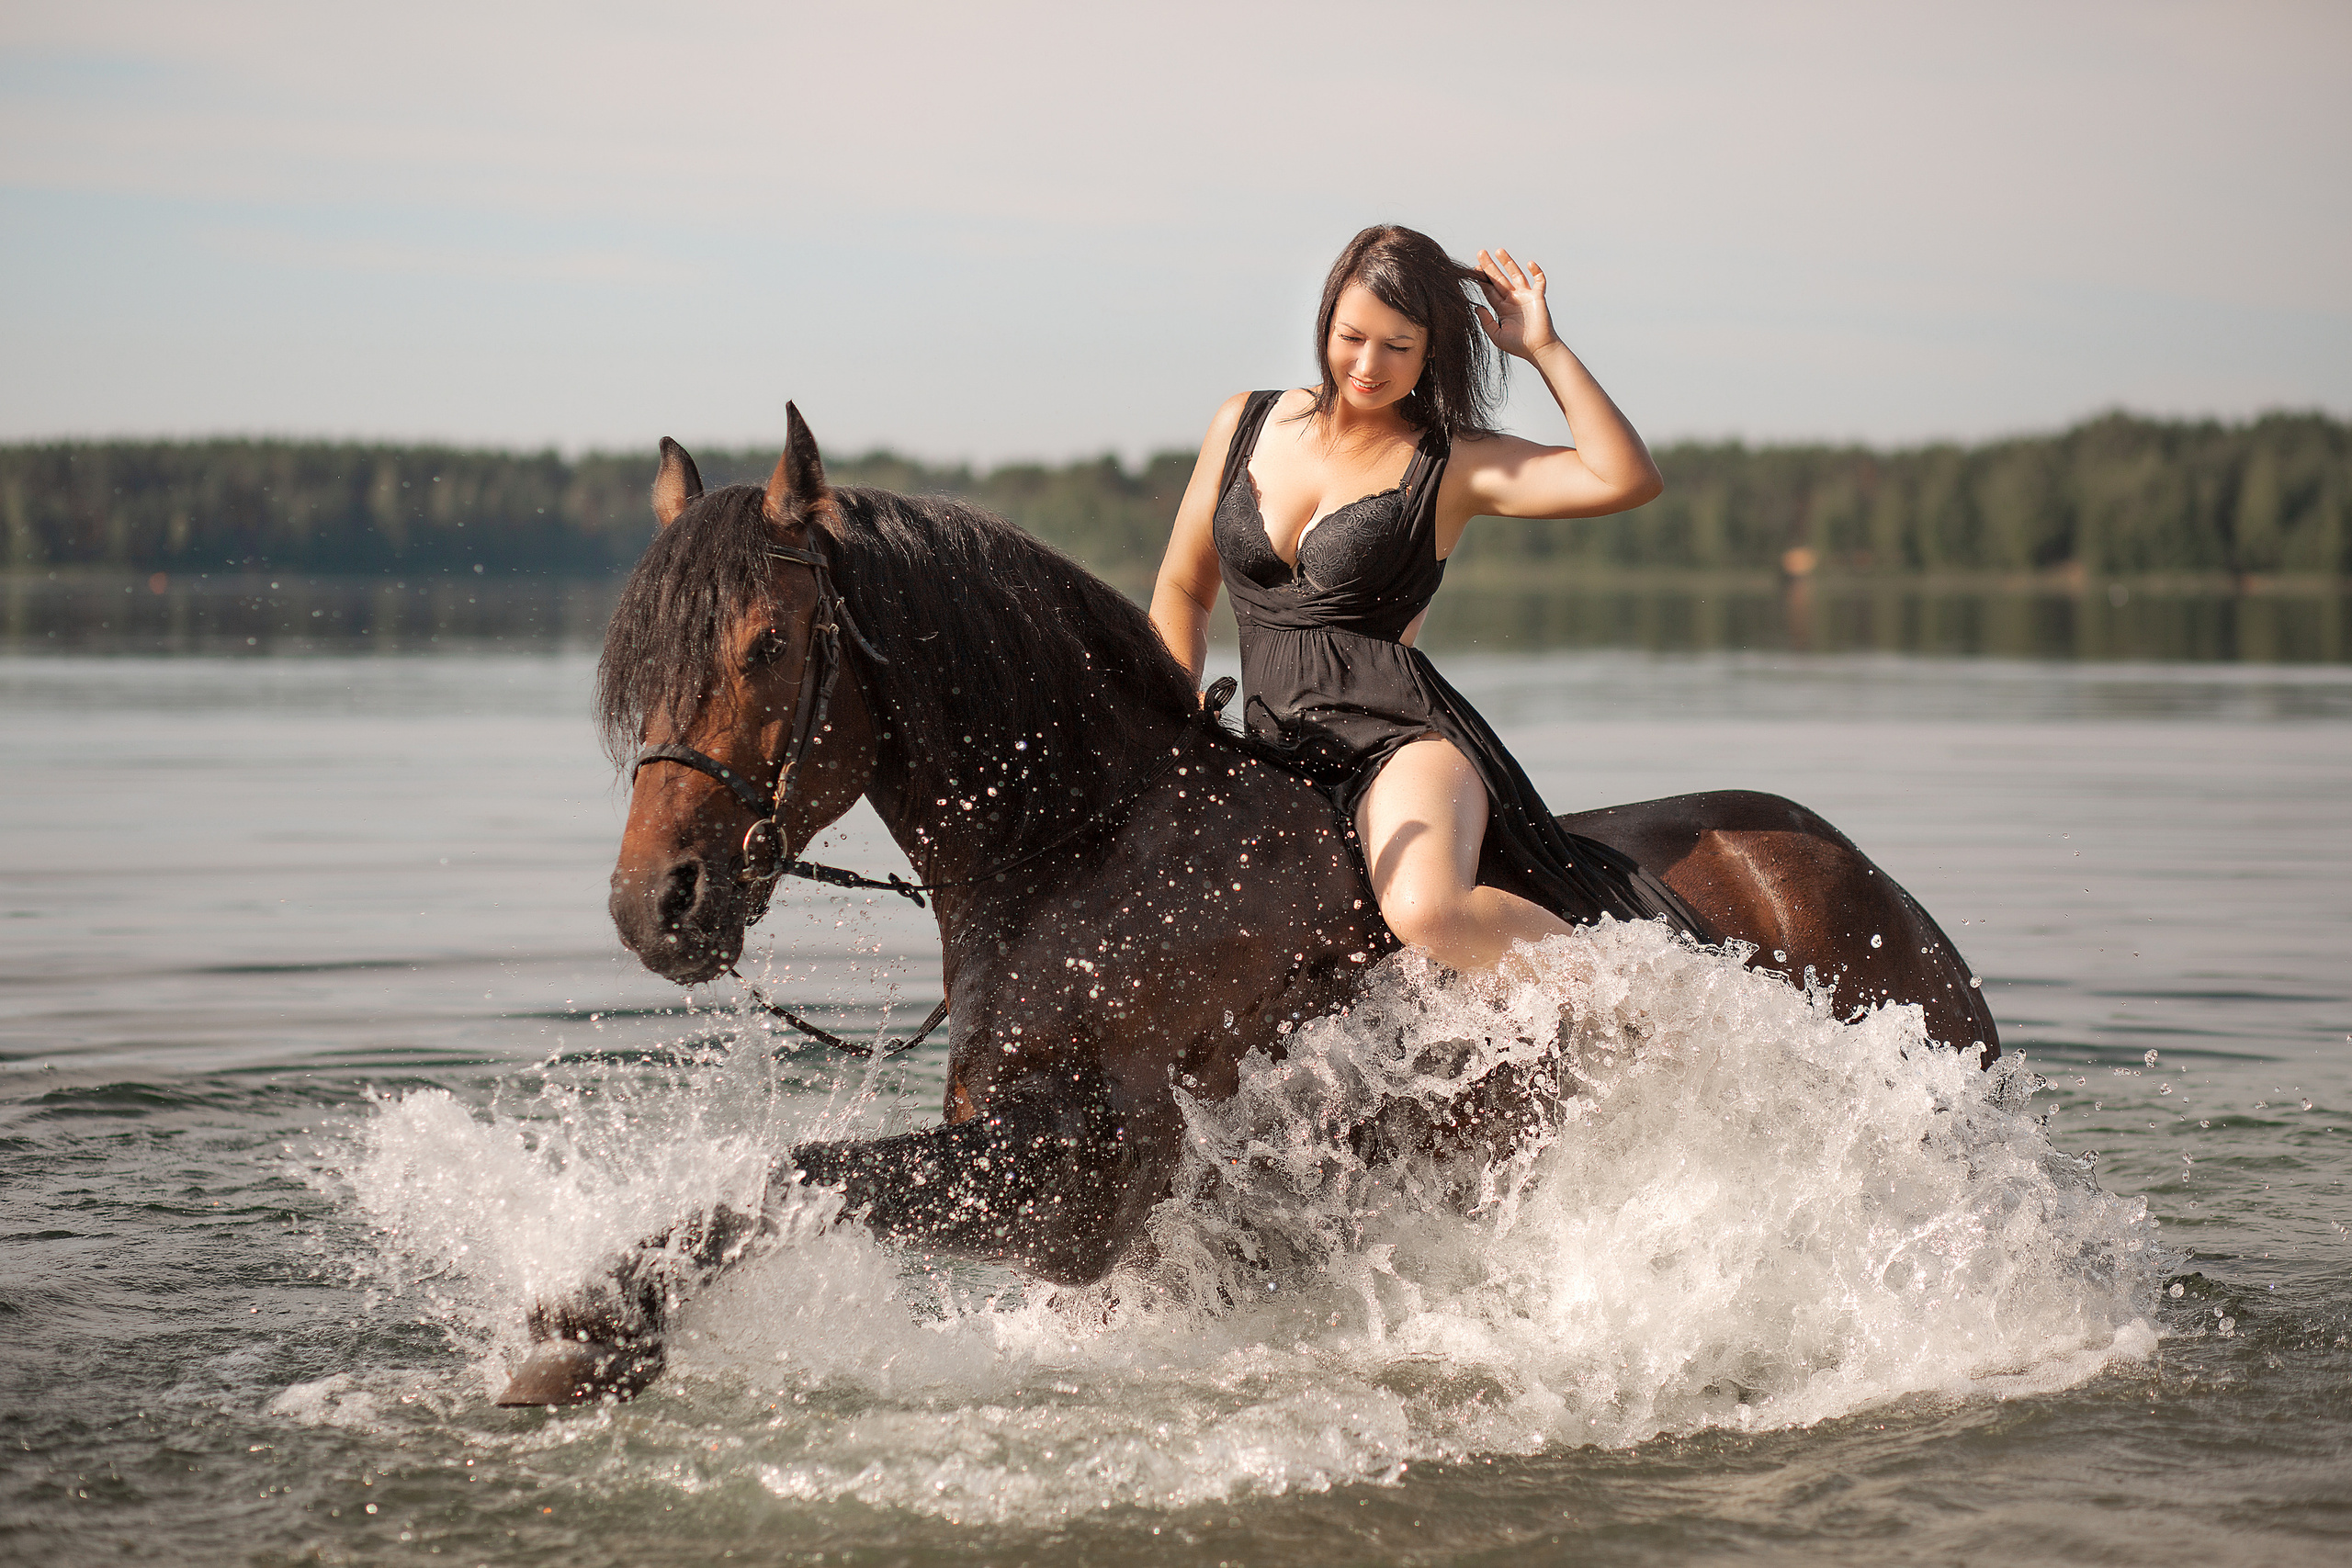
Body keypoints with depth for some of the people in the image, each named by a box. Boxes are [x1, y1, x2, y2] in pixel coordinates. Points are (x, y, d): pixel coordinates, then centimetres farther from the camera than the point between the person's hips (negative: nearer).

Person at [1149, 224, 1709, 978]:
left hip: (1400, 734, -6)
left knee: (1426, 911, -34)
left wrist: (1545, 349, -12)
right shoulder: (1244, 426, 12)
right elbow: (1182, 589, 22)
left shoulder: (1457, 465, 0)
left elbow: (1628, 480, -14)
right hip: (1271, 747, 6)